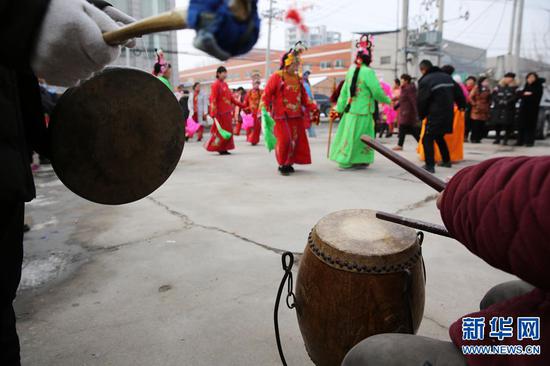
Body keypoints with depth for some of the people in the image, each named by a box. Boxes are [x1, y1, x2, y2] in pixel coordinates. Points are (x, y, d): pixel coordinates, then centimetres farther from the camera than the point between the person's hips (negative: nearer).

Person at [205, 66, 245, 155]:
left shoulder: (225, 84, 15)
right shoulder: (216, 85, -10)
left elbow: (231, 97, 20)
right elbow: (213, 100, -15)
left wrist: (241, 105, 19)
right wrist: (213, 113, -21)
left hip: (227, 112, 8)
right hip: (221, 113, -8)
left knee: (227, 130, 9)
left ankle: (223, 149, 17)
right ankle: (221, 149, 7)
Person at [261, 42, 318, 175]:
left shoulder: (298, 78, 11)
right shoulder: (276, 77, -7)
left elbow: (304, 96, 18)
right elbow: (266, 95, -8)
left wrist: (313, 108, 11)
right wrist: (264, 110, -18)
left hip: (296, 116, 6)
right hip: (281, 116, -6)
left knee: (297, 140, 7)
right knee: (284, 140, -12)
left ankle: (289, 163, 23)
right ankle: (282, 165, 8)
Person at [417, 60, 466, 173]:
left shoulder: (425, 81, -7)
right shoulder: (447, 77, 16)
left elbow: (421, 101, -8)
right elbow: (458, 92, 19)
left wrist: (421, 115, 6)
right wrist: (462, 105, 32)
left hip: (435, 116, -8)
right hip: (448, 115, 8)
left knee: (427, 139, -5)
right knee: (439, 137, 24)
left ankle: (430, 165, -15)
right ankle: (446, 160, 31)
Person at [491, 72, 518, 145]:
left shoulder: (514, 88, 4)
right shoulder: (498, 87, 8)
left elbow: (515, 98, -5)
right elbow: (494, 96, 1)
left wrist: (506, 102, -17)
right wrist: (500, 101, -13)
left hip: (509, 109, -1)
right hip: (498, 109, 1)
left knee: (508, 125, -5)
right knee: (497, 124, 5)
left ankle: (505, 140, 2)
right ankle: (497, 139, 18)